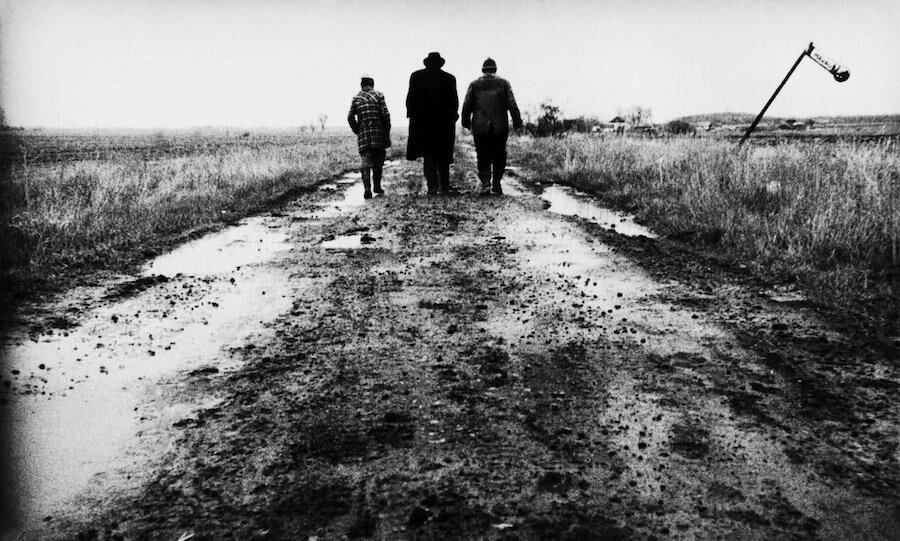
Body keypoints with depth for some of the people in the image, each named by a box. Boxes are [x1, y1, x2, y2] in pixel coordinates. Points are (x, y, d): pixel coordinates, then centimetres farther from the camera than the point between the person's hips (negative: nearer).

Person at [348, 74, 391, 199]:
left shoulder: (356, 98, 9)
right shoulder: (378, 95, 3)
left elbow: (350, 117, 4)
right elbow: (385, 114, -5)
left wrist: (357, 131, 15)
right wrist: (387, 131, 3)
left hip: (363, 134, 1)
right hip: (378, 132, -1)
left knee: (365, 161, -3)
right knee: (378, 161, 13)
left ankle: (367, 188, -19)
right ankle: (377, 186, 18)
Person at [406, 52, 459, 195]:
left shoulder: (416, 76, 1)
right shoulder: (449, 78, 3)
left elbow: (411, 98, -2)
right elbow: (454, 101, 2)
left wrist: (411, 115, 5)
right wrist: (451, 117, 12)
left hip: (423, 121, -1)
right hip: (444, 123, 1)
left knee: (428, 155, 5)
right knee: (443, 155, 13)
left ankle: (433, 185, -7)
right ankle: (445, 186, 11)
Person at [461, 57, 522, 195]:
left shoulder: (474, 84, 5)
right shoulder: (504, 83, 4)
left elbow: (466, 105, 1)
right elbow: (512, 105, -2)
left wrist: (466, 123, 11)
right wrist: (517, 123, 0)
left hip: (480, 128, 0)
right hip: (500, 127, 0)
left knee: (483, 158, 7)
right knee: (499, 157, 12)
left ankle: (485, 183, -9)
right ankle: (496, 183, 5)